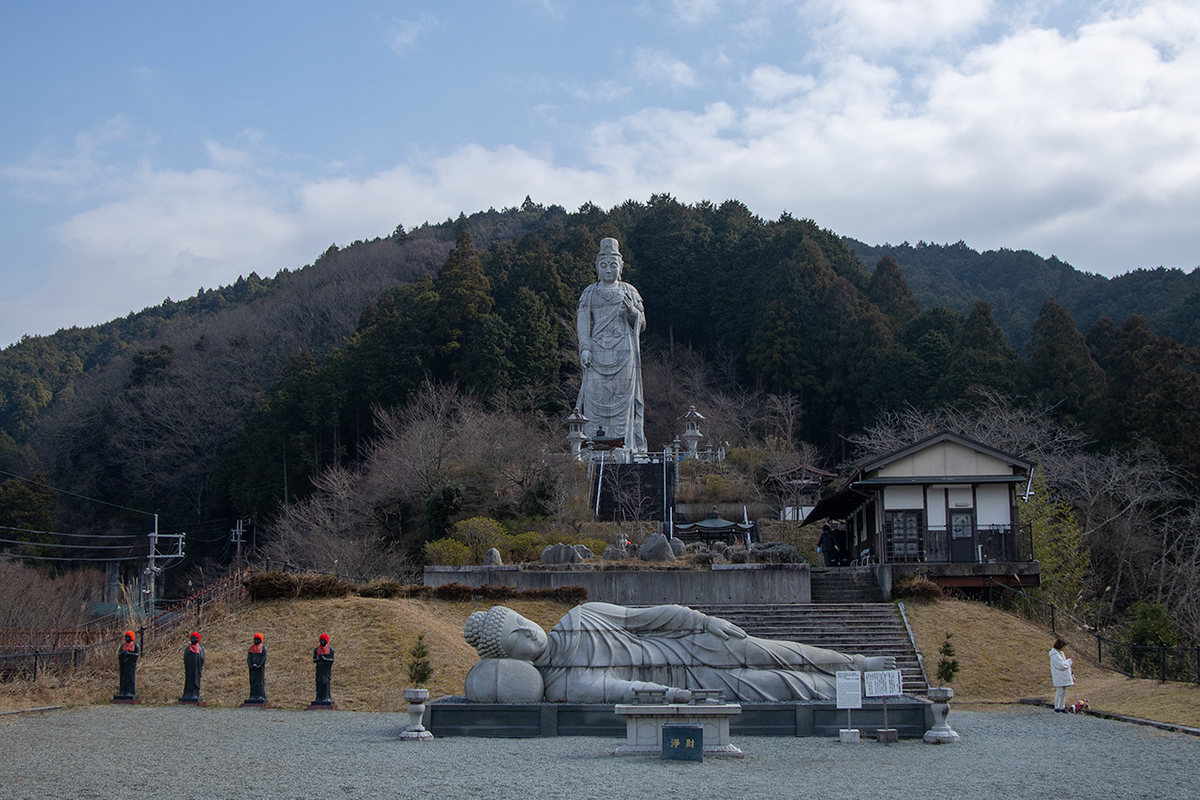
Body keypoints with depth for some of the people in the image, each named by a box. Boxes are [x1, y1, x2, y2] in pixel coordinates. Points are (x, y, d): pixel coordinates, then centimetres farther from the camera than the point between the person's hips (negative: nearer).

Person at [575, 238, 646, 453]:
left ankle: (623, 444, -5)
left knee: (622, 396, -6)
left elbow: (640, 323, 9)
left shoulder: (629, 291, 12)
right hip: (598, 352, 0)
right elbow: (583, 322, 5)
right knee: (596, 395, -7)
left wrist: (630, 309, -11)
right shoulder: (589, 293, 12)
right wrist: (585, 348, -10)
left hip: (623, 352, 0)